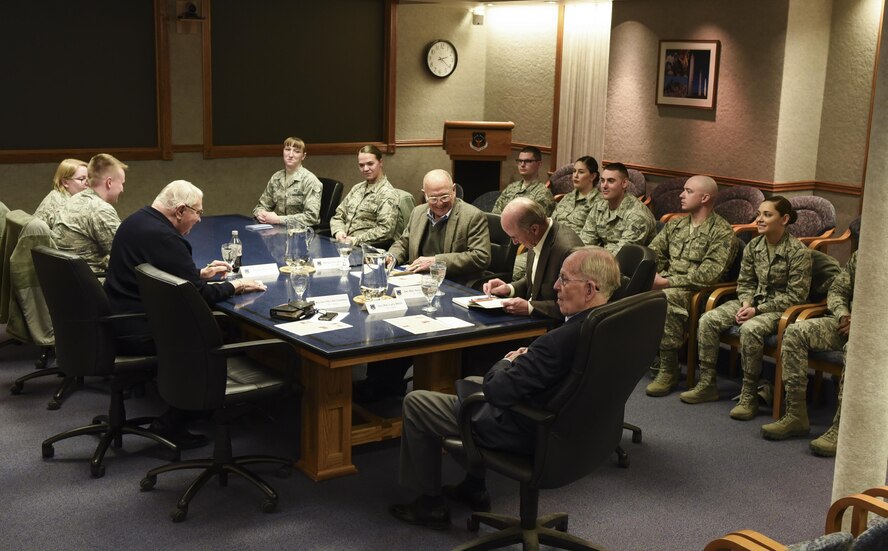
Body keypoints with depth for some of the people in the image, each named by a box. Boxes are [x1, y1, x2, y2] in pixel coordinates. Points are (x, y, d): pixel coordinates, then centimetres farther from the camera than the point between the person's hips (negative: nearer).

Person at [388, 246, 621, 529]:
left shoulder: (562, 340, -36)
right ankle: (473, 488, 38)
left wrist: (506, 364, -7)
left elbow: (497, 391, -28)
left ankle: (430, 504, 21)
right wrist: (523, 361, -3)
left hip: (528, 433, -9)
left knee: (415, 403, 5)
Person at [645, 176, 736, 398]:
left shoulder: (721, 231, -4)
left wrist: (669, 281, -18)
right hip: (666, 284, 7)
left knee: (667, 297, -36)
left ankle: (668, 370, -27)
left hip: (696, 290, -6)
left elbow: (709, 274, -15)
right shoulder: (675, 225, 19)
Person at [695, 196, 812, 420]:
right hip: (753, 301, 7)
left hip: (781, 308, -6)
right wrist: (746, 304, -9)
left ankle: (749, 397, -25)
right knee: (707, 320, -14)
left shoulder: (798, 252, -14)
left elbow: (795, 296, -14)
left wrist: (758, 310, -19)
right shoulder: (753, 246, 4)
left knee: (750, 329, -36)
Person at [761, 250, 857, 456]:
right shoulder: (858, 257, 14)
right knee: (795, 331, -14)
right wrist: (844, 316, -5)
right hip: (851, 323, 7)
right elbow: (837, 290, 16)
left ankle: (841, 428, -35)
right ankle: (796, 415, -15)